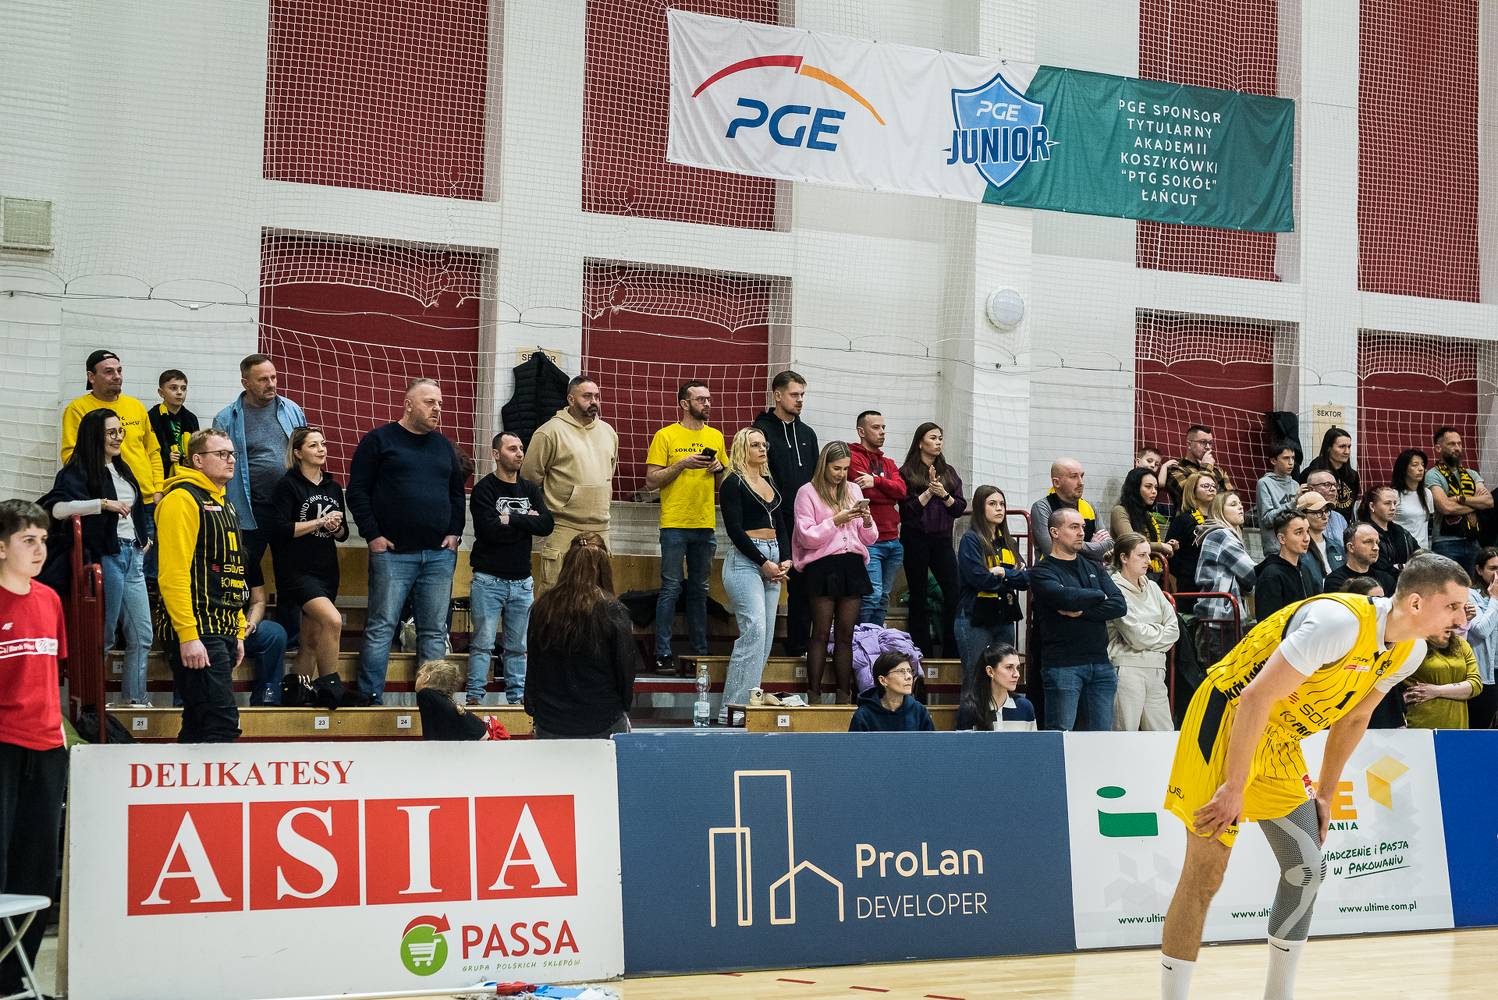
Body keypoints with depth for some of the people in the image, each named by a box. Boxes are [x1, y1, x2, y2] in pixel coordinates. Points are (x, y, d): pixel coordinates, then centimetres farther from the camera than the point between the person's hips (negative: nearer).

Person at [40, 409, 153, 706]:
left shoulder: (122, 470, 17)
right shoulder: (78, 472, -8)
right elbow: (57, 508, -25)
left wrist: (145, 538, 21)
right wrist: (104, 503, -29)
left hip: (132, 556, 8)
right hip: (106, 556, -8)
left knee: (142, 635, 7)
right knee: (104, 635, -2)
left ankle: (134, 699, 14)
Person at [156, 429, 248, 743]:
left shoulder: (225, 505, 21)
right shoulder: (182, 499, -9)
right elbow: (173, 573, -17)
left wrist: (238, 633, 22)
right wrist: (188, 636, -22)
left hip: (223, 631, 9)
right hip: (197, 633, -9)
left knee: (199, 724, 10)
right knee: (223, 723, -15)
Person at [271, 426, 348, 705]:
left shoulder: (333, 488, 16)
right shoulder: (288, 485, -3)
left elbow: (343, 533, 21)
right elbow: (279, 529, -12)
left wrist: (336, 527, -2)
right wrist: (320, 522, -13)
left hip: (327, 571, 7)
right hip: (297, 570, -7)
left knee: (311, 640, 6)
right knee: (332, 619, -25)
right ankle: (329, 687, -16)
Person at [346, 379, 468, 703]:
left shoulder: (444, 446, 17)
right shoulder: (378, 440, 2)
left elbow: (457, 493, 23)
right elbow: (357, 490, -1)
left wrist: (454, 533, 8)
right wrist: (373, 535, -9)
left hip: (439, 555, 5)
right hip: (393, 552, -5)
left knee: (434, 632, 6)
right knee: (381, 628, -5)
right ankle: (371, 699, -1)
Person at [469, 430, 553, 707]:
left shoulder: (530, 490, 13)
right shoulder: (484, 489, -3)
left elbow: (547, 524, -2)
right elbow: (492, 529, -18)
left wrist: (511, 520, -10)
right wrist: (528, 523, -7)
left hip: (522, 580, 5)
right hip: (489, 580, -5)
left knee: (518, 646, 8)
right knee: (483, 643, -5)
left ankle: (517, 696, 15)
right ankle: (475, 696, -1)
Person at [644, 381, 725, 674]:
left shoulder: (716, 437, 13)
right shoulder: (665, 436, -1)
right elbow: (651, 481, -5)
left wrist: (719, 469, -2)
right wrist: (682, 464, -15)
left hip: (706, 526, 4)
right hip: (675, 525, -4)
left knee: (699, 590, 9)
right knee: (671, 588, -5)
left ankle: (700, 651, 14)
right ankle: (663, 652, -1)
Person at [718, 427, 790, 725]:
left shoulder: (769, 483, 19)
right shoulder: (734, 483, -4)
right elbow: (735, 529, -11)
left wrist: (785, 560, 3)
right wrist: (764, 563, -13)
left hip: (772, 558, 8)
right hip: (744, 560, -8)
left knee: (766, 635, 3)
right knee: (754, 628, -18)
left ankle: (750, 703, 5)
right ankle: (734, 706, -18)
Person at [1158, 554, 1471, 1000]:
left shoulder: (1409, 651, -1)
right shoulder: (1342, 622, -30)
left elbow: (1353, 717, 16)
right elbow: (1255, 699, -30)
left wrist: (1325, 794, 16)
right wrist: (1234, 787, -25)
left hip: (1279, 742, 9)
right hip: (1229, 720, -9)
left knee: (1307, 870, 7)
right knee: (1204, 875, -8)